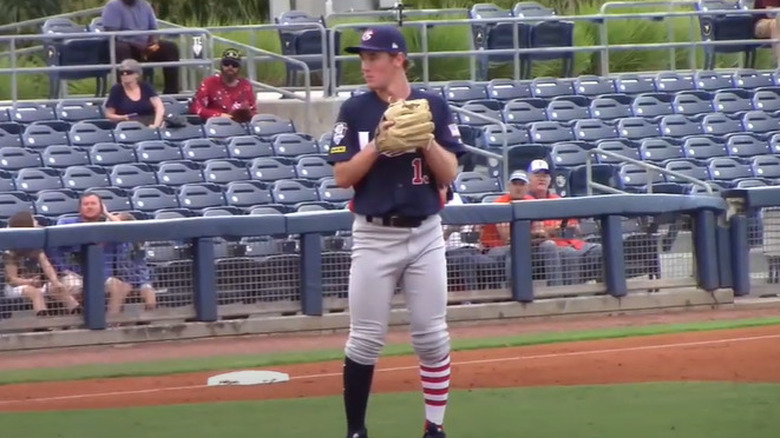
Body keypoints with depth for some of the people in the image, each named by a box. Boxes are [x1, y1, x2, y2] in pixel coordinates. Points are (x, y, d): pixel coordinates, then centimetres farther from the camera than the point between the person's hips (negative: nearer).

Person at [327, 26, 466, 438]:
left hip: (425, 234, 1)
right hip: (374, 236, -1)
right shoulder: (355, 110, -1)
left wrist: (424, 137, -17)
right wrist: (379, 143, -18)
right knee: (365, 339, -1)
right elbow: (342, 177, -5)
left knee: (432, 336, 3)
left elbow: (449, 174, -2)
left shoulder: (433, 106, 1)